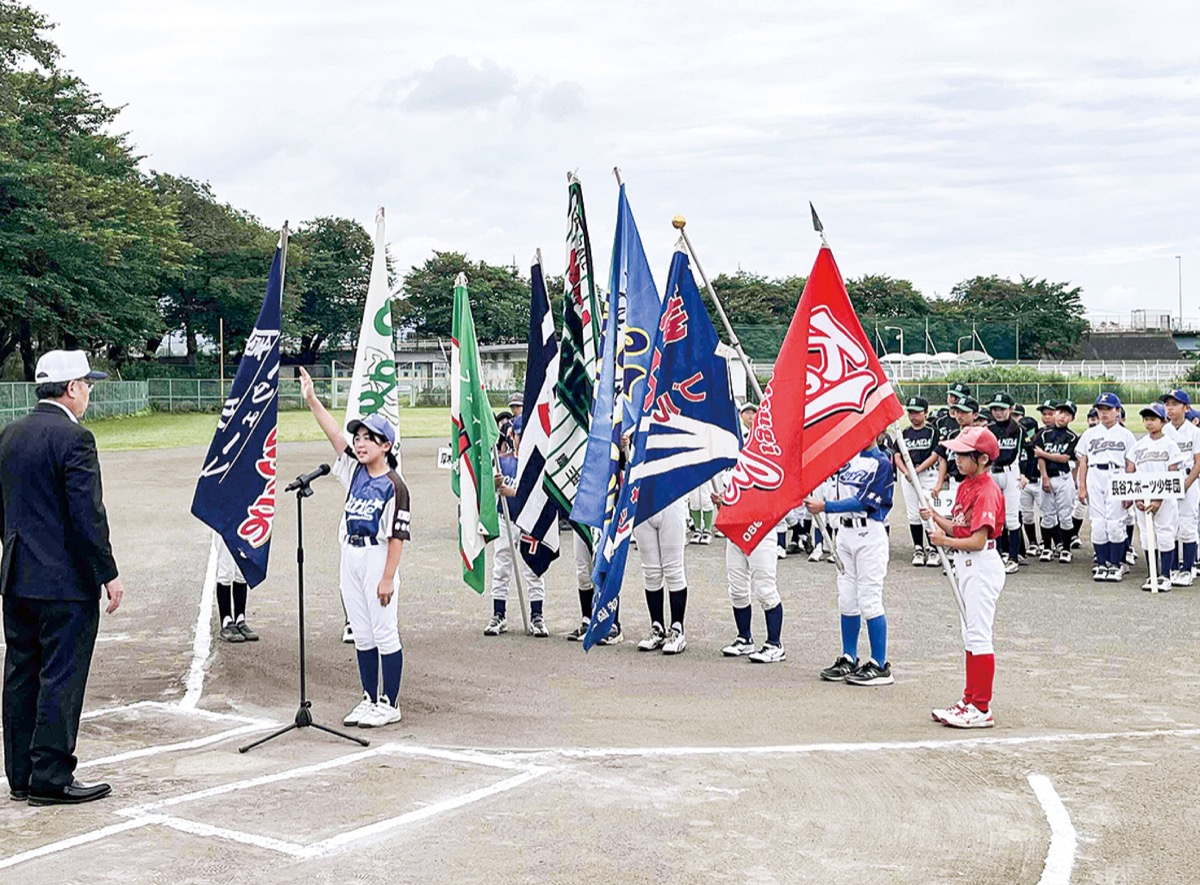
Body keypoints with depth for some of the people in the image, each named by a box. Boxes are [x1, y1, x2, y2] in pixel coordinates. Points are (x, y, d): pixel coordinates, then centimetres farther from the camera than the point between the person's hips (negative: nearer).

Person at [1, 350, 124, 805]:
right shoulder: (73, 438, -15)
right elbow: (87, 515, -18)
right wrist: (109, 574, -12)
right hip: (66, 581, -8)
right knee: (61, 679, -2)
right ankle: (50, 779, 2)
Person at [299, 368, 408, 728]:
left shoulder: (393, 485, -12)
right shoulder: (355, 471, 8)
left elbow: (397, 535, -14)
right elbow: (335, 434, 2)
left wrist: (388, 578, -18)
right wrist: (312, 400, -8)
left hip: (378, 560, -7)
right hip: (350, 559, 7)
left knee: (385, 633, 0)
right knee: (362, 635, 13)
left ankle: (390, 704, 8)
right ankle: (370, 699, 23)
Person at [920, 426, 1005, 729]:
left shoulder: (987, 491, -19)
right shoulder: (965, 486, 11)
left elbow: (978, 541, -23)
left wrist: (945, 541, -20)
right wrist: (936, 517, -4)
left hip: (982, 568, -11)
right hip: (966, 567, 11)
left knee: (979, 636, -7)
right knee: (971, 636, 16)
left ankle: (982, 710, -2)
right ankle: (970, 701, 25)